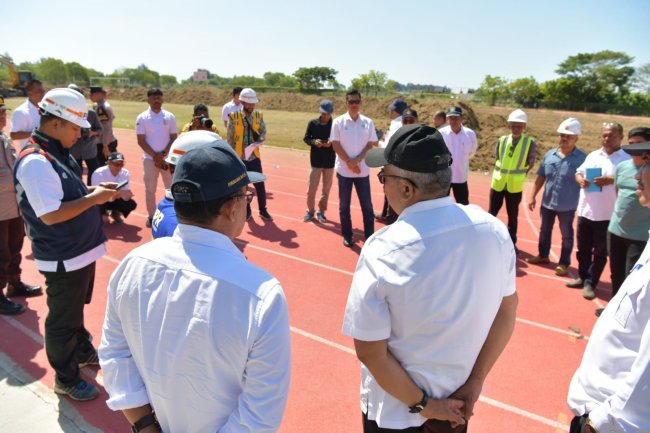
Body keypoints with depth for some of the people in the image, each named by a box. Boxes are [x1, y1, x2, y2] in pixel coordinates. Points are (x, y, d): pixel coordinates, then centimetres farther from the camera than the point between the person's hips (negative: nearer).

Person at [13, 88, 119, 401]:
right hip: (63, 259, -9)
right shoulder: (35, 162, -25)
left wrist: (94, 190, 4)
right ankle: (66, 379, 27)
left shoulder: (58, 154, 6)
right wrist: (94, 198, -24)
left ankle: (82, 351, 49)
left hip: (81, 250, 9)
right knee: (63, 320, 9)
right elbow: (51, 214, -29)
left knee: (76, 309, 28)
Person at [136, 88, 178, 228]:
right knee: (150, 189, 6)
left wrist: (163, 154, -11)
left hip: (168, 158, 1)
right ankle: (151, 216, 17)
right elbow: (141, 141, -4)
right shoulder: (142, 118, -1)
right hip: (150, 159, 0)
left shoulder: (169, 117, 1)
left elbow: (174, 138, 0)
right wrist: (155, 155, -12)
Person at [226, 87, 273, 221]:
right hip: (239, 158, -1)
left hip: (254, 156, 2)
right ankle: (246, 211, 23)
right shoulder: (233, 116, -7)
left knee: (260, 185, 4)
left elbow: (263, 131, 1)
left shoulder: (259, 115, 1)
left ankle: (263, 210, 19)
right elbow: (230, 138, -4)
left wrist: (260, 139, -22)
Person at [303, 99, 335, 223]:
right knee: (311, 188, 0)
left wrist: (331, 143, -21)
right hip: (316, 161, 0)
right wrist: (314, 142, -16)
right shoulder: (312, 123, -3)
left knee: (326, 188, 9)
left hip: (330, 161, 0)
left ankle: (321, 211, 24)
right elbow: (306, 138, 4)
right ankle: (310, 211, 18)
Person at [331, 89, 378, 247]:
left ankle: (370, 237, 13)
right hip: (344, 170, -1)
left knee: (367, 205, 4)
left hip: (363, 171, 1)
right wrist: (349, 162, -12)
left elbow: (371, 144, 0)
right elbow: (335, 145, -5)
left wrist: (357, 160, -13)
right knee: (344, 205, 7)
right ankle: (347, 235, 20)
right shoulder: (338, 122, -2)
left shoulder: (368, 122, 3)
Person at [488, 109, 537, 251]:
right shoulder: (501, 140, -4)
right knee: (492, 213, 11)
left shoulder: (530, 142, -9)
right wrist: (503, 174, 5)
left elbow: (530, 164, -1)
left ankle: (511, 242, 28)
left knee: (512, 216, 13)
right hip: (498, 183, 1)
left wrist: (519, 175, -1)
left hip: (515, 186, -1)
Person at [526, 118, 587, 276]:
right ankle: (543, 255, 39)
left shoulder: (582, 158, -12)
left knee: (567, 235, 10)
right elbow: (541, 177, 6)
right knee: (544, 230, 20)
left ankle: (564, 263, 24)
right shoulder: (549, 154, 1)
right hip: (547, 202, 5)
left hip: (567, 206, -4)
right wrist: (533, 196, 5)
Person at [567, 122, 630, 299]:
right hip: (585, 211, 5)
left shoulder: (626, 159, -6)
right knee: (583, 249, 15)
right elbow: (578, 172, 17)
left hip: (607, 215, -5)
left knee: (600, 253, 5)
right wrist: (580, 179, -5)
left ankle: (590, 283, 15)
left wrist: (612, 180, -25)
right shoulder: (592, 156, 11)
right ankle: (582, 277, 31)